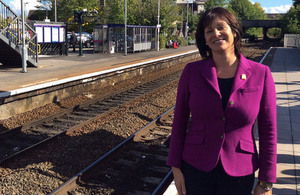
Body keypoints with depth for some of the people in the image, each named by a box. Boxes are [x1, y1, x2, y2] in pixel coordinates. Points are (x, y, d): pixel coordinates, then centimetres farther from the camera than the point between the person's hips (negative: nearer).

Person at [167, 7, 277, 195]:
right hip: (196, 169, 1)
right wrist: (176, 167, 1)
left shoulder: (261, 74, -8)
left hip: (238, 172, 0)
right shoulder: (192, 72, -5)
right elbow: (179, 121, 1)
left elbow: (268, 130, -4)